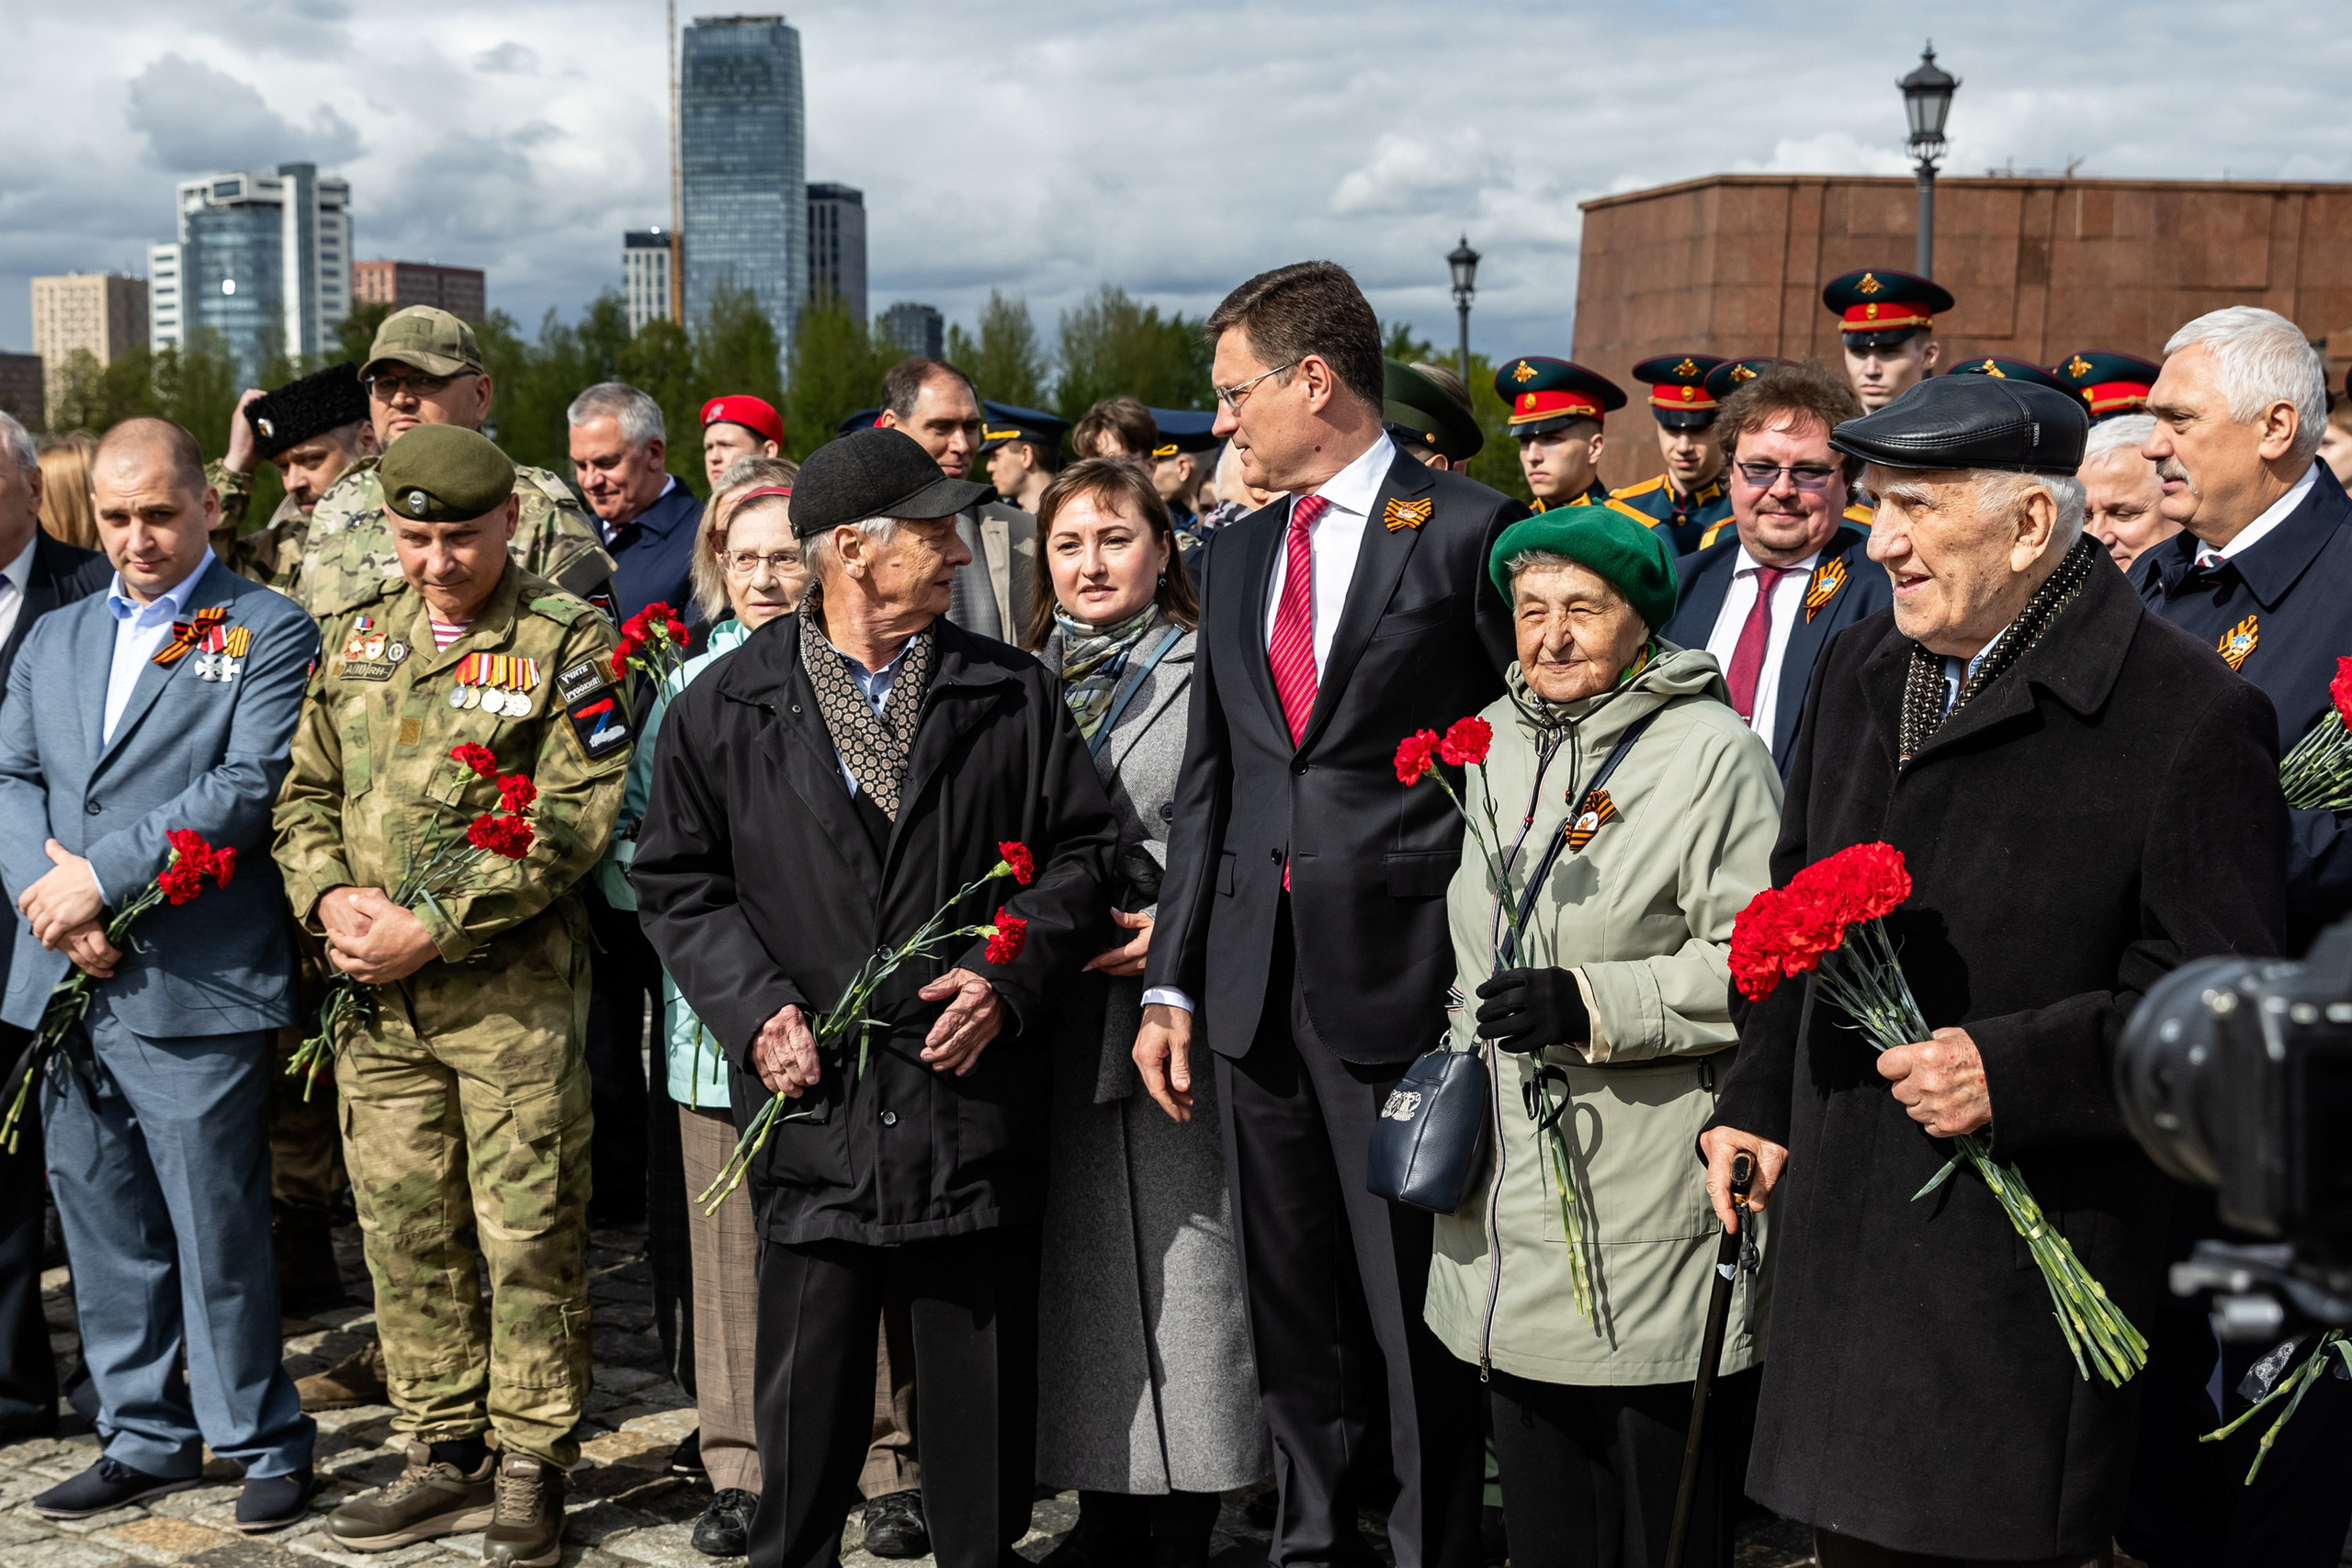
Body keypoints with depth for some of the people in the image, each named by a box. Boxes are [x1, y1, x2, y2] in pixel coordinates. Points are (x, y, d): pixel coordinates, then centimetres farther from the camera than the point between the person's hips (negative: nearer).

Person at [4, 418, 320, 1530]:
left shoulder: (267, 633, -1)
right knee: (105, 1229, 12)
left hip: (193, 988, -6)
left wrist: (99, 875, -15)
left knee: (218, 1230, -1)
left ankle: (264, 1443, 13)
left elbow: (250, 785, -12)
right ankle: (145, 1439, 25)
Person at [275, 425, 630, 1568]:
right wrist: (331, 896, -4)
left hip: (513, 990, -5)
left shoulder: (566, 641, -5)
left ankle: (531, 1465, 13)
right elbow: (307, 792, 16)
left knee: (528, 1236, 1)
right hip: (376, 997, 5)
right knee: (406, 1236, 12)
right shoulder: (357, 638, 13)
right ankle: (444, 1457, 25)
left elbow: (572, 820, -12)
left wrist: (435, 925, -16)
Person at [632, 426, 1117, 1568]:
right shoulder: (725, 708, 3)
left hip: (974, 1091, 1)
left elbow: (1078, 851, 7)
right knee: (808, 1387, 7)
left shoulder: (1009, 695, 6)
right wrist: (755, 1008, -7)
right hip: (814, 1099, -1)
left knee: (981, 1378, 9)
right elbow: (677, 881, 6)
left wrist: (1009, 977, -7)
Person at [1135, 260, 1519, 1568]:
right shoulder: (1238, 554, 15)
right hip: (1261, 982, 6)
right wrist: (1175, 980, 11)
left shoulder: (1468, 530, -4)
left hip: (1403, 976, -6)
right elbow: (1208, 781, 15)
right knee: (1293, 1309, 15)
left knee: (1417, 1310, 1)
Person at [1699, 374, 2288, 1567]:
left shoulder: (2189, 716, -12)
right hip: (1837, 1225, 6)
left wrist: (2013, 1070, -22)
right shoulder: (1861, 672, 10)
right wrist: (1757, 1098, 11)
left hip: (2030, 1248, -6)